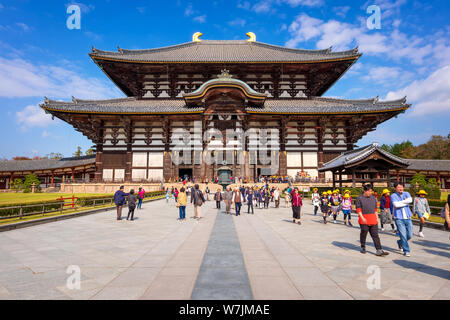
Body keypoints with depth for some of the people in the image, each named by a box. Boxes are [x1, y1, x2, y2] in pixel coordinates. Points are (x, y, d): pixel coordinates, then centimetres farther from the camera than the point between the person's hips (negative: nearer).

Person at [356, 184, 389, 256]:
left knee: (375, 235, -1)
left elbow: (375, 209, 17)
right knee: (363, 234, 7)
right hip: (364, 220, -4)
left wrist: (377, 218, 12)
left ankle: (379, 250, -2)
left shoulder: (373, 198, 11)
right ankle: (363, 247, 24)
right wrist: (362, 218, -17)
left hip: (373, 219, 4)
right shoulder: (359, 198, -3)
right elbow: (358, 209, -7)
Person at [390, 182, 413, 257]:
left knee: (410, 235, 10)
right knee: (403, 235, -6)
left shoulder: (406, 194, 7)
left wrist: (399, 203, -15)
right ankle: (406, 251, 8)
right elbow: (396, 205, -19)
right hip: (399, 219, -4)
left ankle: (400, 242, 36)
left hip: (407, 218, 4)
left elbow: (410, 200, -15)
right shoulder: (393, 196, -3)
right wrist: (405, 202, -8)